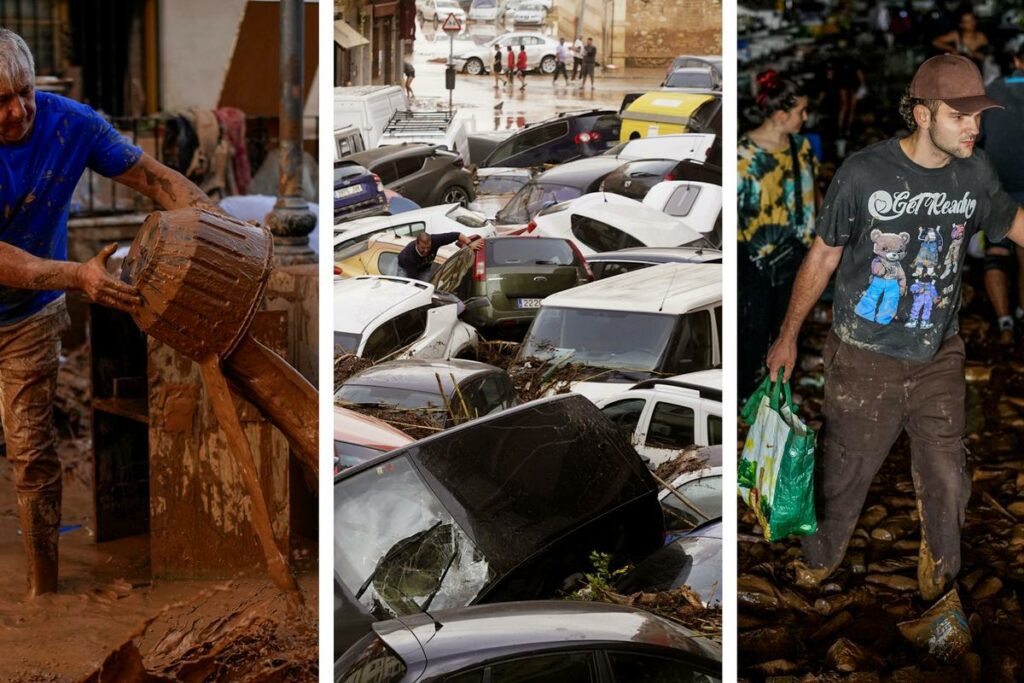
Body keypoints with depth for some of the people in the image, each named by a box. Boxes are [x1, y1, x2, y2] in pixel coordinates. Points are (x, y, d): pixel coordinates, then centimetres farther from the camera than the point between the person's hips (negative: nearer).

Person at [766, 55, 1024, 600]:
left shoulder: (974, 173, -6)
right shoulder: (864, 172, -17)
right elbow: (823, 254, -5)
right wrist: (789, 335, 1)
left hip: (938, 359, 3)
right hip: (864, 360, -3)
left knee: (946, 480, 10)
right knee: (844, 472, 13)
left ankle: (941, 569, 35)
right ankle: (821, 557, 40)